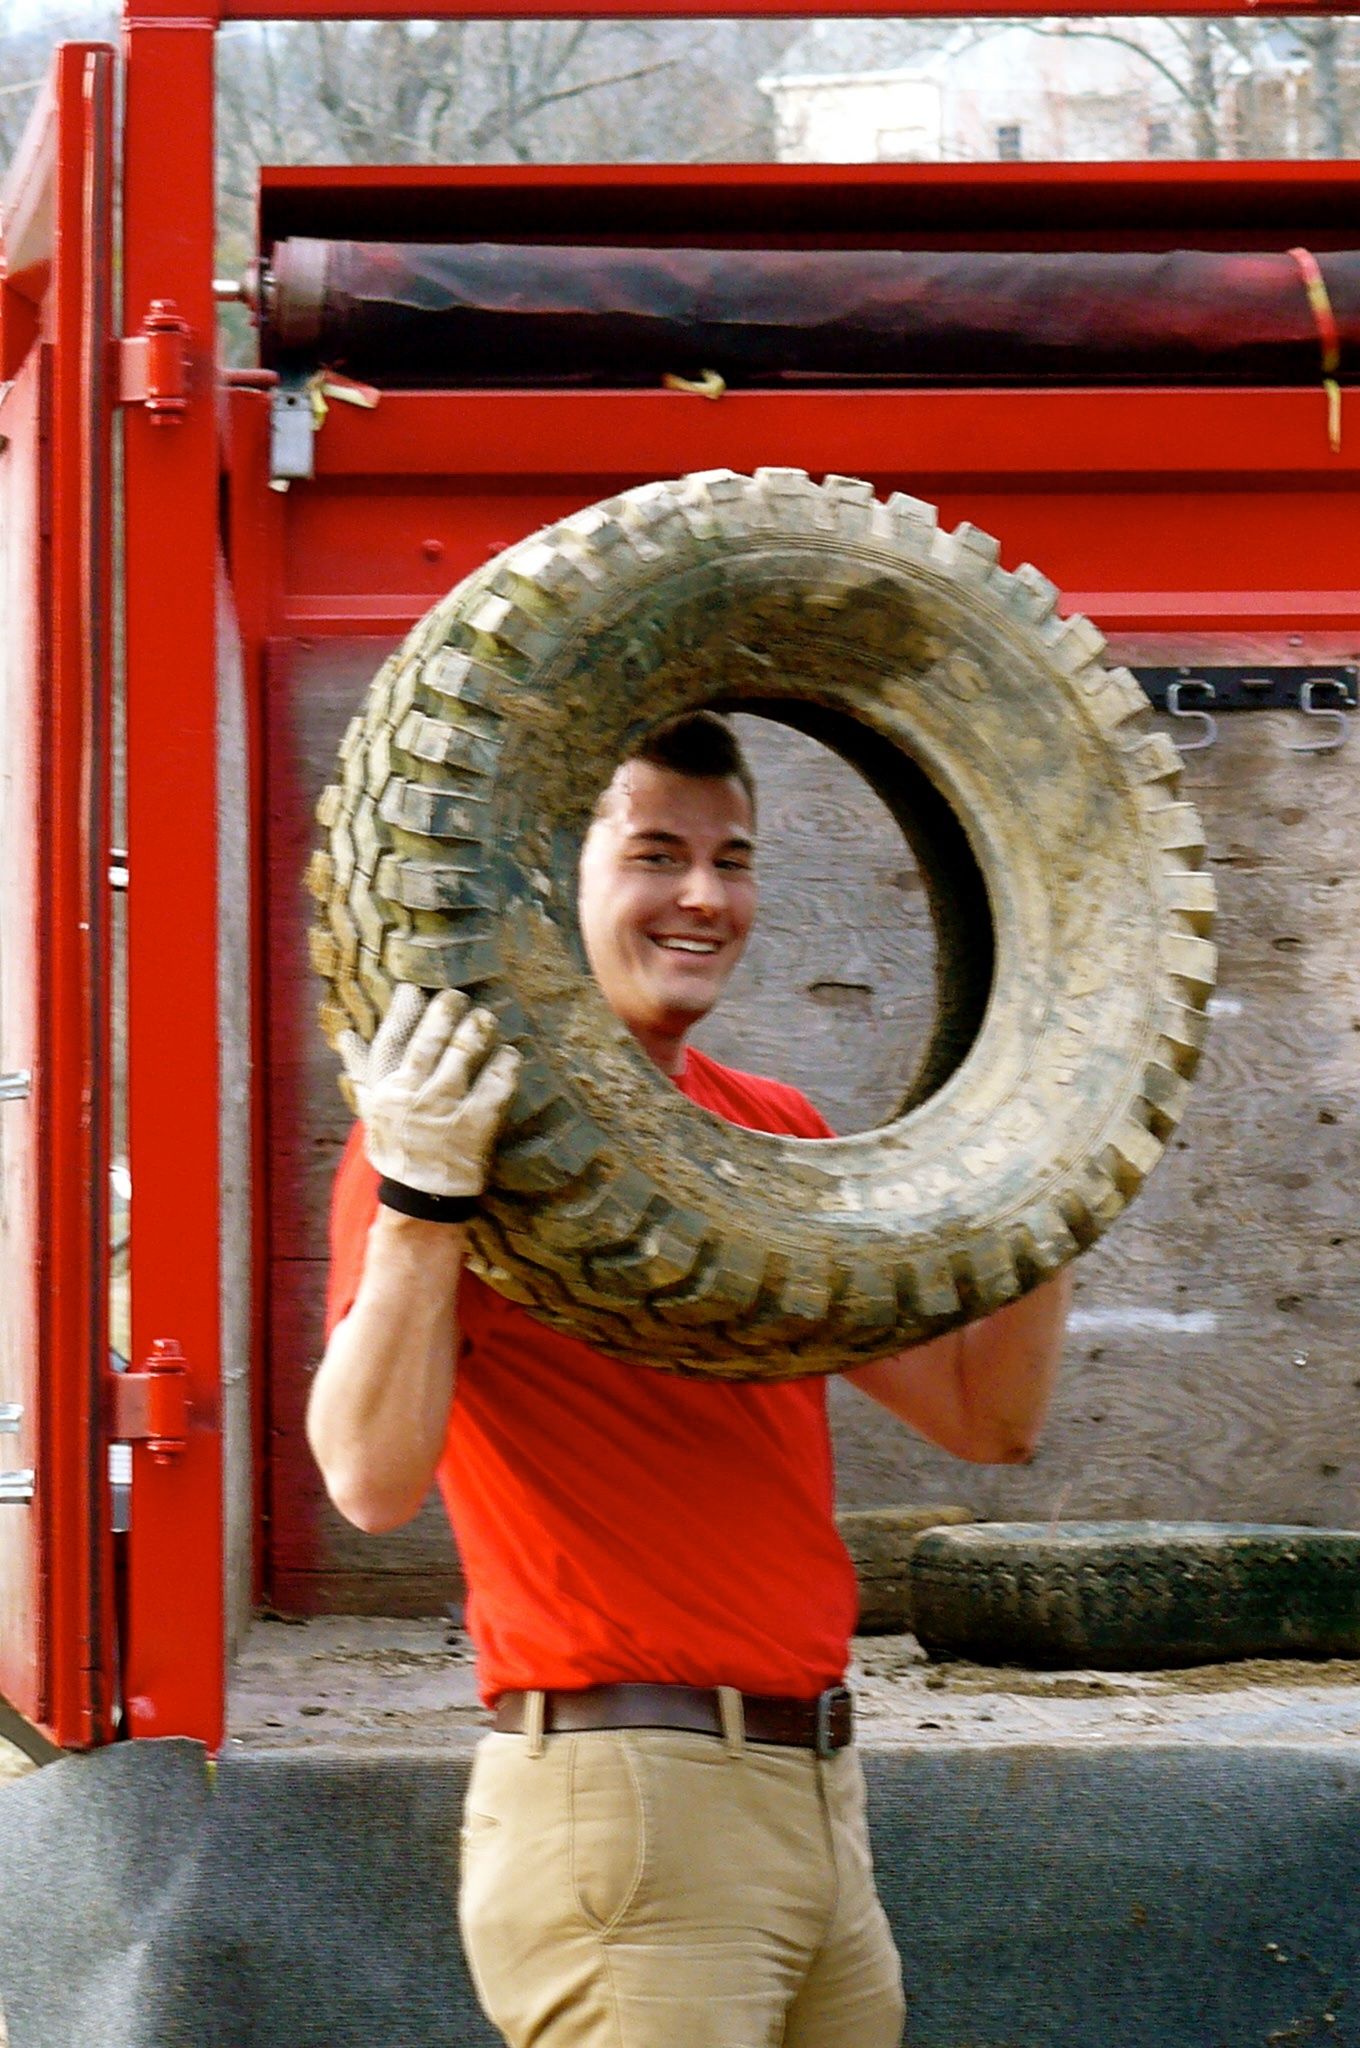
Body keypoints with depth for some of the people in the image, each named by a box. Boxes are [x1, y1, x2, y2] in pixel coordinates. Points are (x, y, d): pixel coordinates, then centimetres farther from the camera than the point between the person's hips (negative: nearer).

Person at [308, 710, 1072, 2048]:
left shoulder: (780, 1131, 16)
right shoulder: (469, 1122, -7)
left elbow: (989, 1417, 16)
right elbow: (373, 1479, -18)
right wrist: (420, 1194, -26)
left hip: (818, 1787, 7)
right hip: (620, 1789, -7)